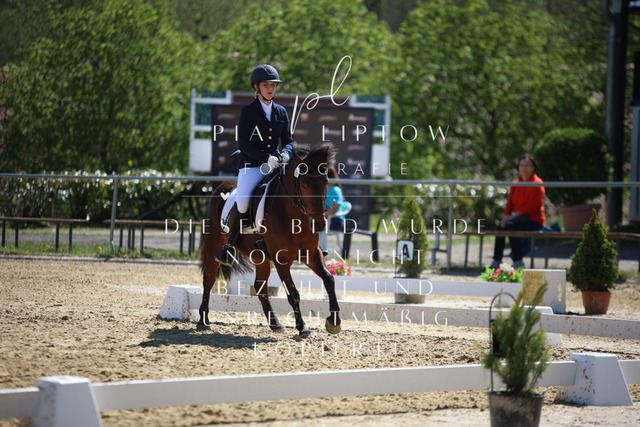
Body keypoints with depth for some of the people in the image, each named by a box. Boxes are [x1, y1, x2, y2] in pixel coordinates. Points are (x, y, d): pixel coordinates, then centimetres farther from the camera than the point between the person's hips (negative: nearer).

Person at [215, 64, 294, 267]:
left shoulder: (281, 112, 12)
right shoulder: (248, 111, -2)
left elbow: (288, 140, 14)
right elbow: (243, 143, -9)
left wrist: (285, 153, -10)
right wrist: (266, 158, -20)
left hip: (275, 166, 4)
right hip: (251, 165, -4)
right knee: (241, 205, -24)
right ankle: (230, 245, -2)